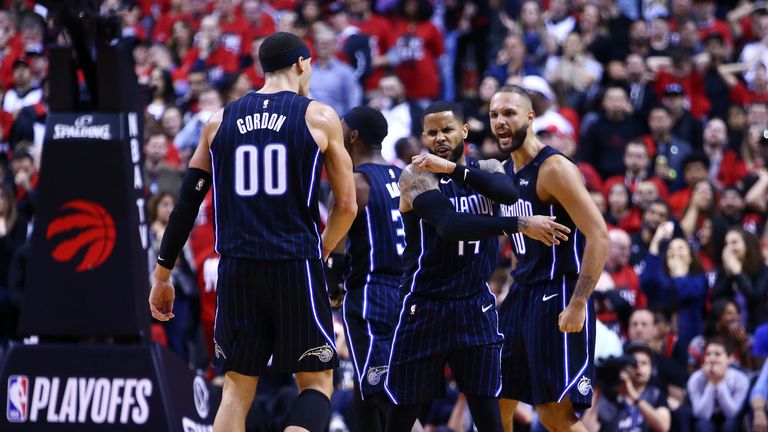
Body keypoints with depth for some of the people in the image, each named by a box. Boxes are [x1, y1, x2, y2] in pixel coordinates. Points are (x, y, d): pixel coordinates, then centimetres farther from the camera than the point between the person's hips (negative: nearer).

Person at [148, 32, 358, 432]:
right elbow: (347, 205, 3)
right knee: (316, 381, 7)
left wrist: (162, 275, 16)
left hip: (237, 268, 3)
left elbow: (187, 203, 10)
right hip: (296, 265, -3)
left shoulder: (221, 120, 10)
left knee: (237, 388, 10)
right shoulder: (319, 118, 1)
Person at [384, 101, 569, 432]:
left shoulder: (487, 169, 6)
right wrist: (521, 225, -32)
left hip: (476, 306, 3)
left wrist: (454, 168, -26)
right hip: (424, 306, -3)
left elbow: (508, 193, -19)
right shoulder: (416, 175, -10)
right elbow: (450, 226, -26)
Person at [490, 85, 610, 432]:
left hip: (557, 298, -9)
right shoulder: (504, 172, 11)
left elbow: (598, 236, -22)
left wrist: (578, 304, -26)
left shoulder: (554, 169, -16)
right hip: (522, 295, 9)